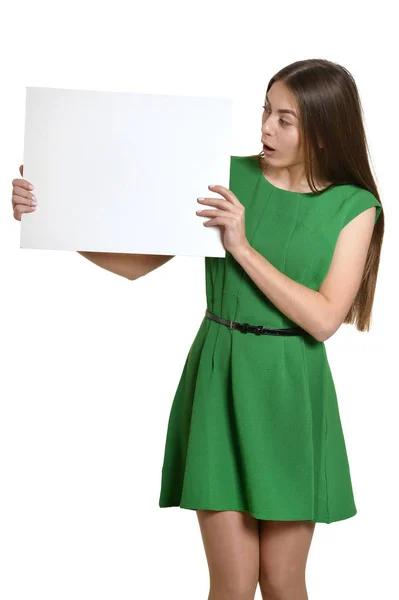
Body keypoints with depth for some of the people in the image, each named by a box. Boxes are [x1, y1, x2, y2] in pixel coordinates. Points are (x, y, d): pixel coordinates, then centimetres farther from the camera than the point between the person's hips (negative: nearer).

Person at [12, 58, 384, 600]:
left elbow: (323, 318, -11)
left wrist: (243, 247, -17)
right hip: (219, 380, 1)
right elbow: (137, 263, 1)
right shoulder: (228, 179, 2)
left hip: (291, 394, 0)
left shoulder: (354, 206, -2)